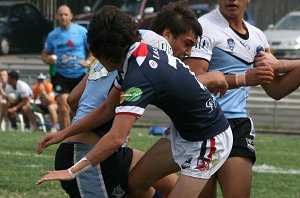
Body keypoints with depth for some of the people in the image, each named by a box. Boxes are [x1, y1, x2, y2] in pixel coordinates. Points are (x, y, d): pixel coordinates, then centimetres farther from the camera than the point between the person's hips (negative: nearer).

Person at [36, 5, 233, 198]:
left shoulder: (139, 77, -29)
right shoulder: (142, 51, -2)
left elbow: (116, 139, -36)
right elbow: (108, 108, 8)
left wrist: (72, 172, -31)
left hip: (209, 141, -9)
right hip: (182, 132, 9)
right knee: (136, 182, 8)